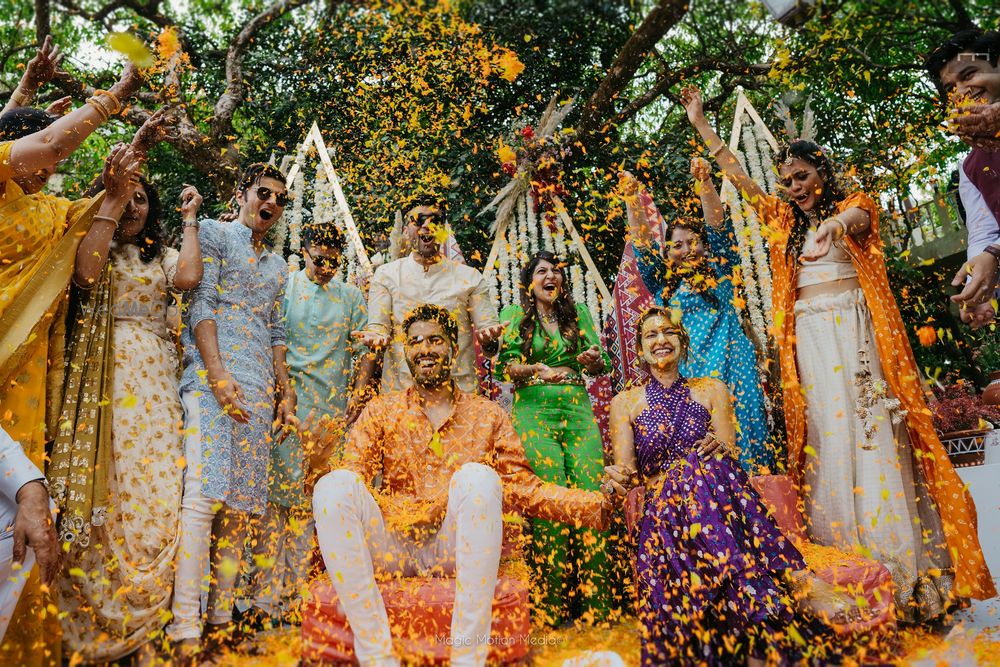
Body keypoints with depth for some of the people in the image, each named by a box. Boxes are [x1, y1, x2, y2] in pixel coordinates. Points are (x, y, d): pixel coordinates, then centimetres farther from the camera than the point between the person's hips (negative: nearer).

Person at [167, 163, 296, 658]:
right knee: (203, 495, -15)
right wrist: (217, 373, -16)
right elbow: (200, 304, -5)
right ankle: (186, 628, -13)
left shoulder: (277, 265, 25)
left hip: (259, 392, 6)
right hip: (213, 379, -6)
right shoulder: (212, 234, 8)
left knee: (239, 504, 4)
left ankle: (221, 619, 10)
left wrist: (285, 393, 13)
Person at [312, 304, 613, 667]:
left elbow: (522, 487, 6)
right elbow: (353, 477, 2)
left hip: (460, 551, -1)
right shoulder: (380, 411, 14)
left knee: (477, 476, -30)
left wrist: (595, 504, -7)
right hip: (393, 548, 1)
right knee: (334, 485, -25)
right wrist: (319, 467, -22)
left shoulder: (488, 415, 13)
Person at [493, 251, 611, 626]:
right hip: (533, 410, -2)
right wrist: (535, 369, -16)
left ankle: (592, 602, -3)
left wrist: (592, 360, -8)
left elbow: (603, 365, 15)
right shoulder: (514, 315, 12)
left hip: (578, 410, 3)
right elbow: (501, 367, 1)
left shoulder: (578, 313, 19)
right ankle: (550, 604, -6)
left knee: (592, 491, -13)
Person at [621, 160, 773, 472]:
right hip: (683, 373, 1)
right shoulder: (663, 284, 16)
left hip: (729, 365, 0)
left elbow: (718, 227, 3)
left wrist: (705, 182, -8)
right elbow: (643, 244, 6)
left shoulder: (720, 273, 15)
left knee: (739, 433, -10)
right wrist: (632, 198, -4)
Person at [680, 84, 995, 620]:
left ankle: (903, 559, -5)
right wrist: (700, 123, 20)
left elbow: (858, 218, -16)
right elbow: (736, 175, 19)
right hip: (808, 331, 4)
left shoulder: (852, 205, 9)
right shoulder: (785, 220, 19)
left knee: (870, 426, -10)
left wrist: (836, 221, -41)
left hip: (853, 325, -3)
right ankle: (844, 558, -1)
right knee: (823, 431, -3)